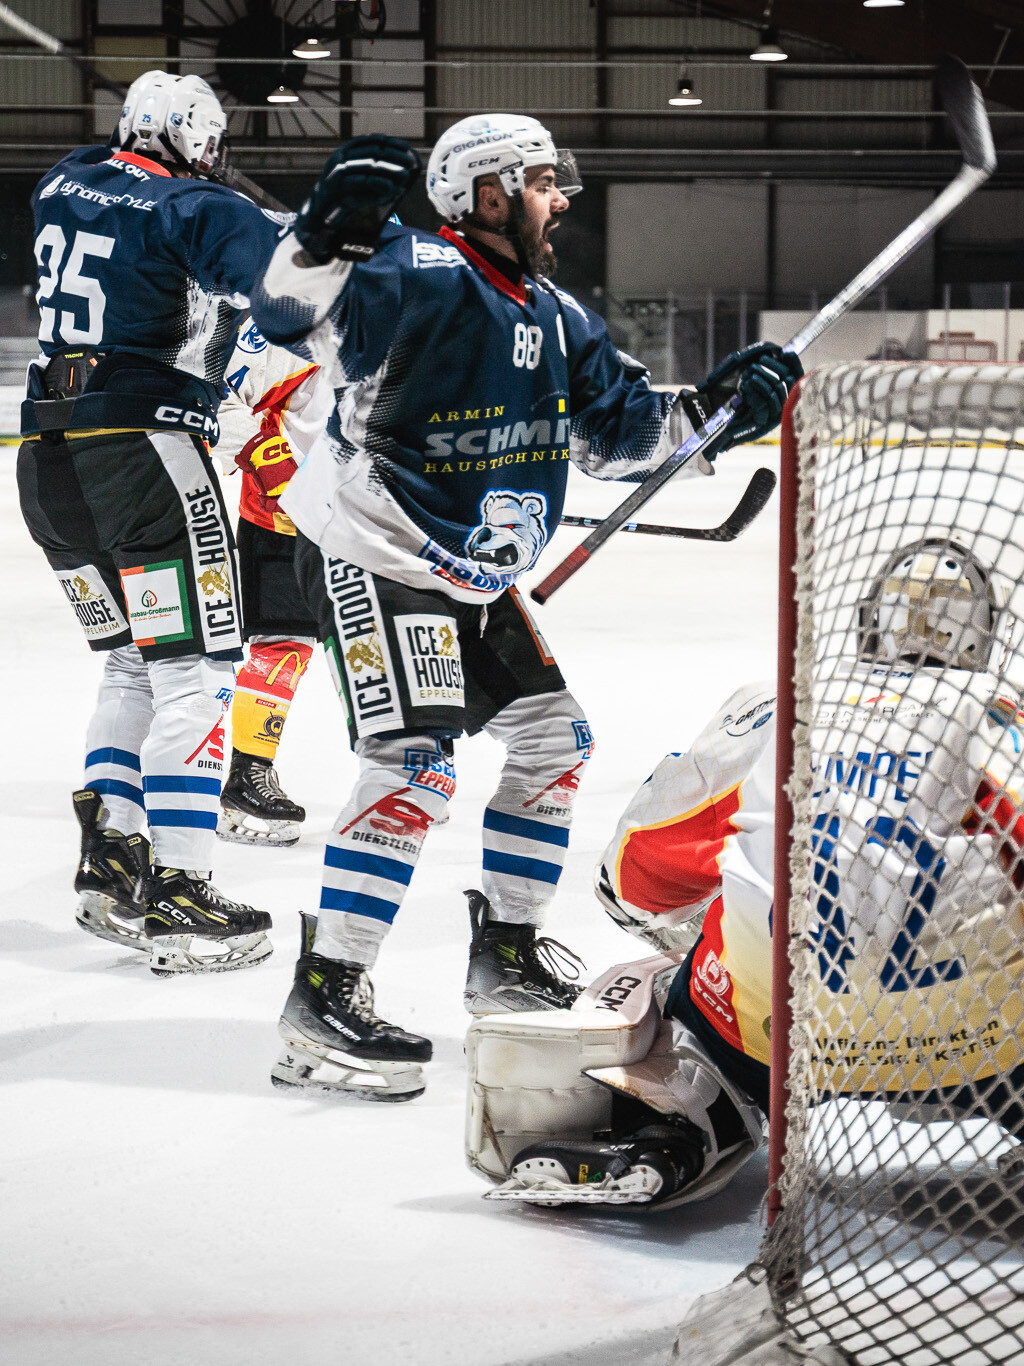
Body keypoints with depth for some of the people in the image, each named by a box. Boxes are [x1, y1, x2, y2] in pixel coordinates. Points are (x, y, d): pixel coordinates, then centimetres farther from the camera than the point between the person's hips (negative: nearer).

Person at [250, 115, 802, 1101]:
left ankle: (506, 955, 27)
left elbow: (616, 432, 17)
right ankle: (323, 999, -16)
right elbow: (297, 318, -33)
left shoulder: (555, 316, 10)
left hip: (469, 576, 10)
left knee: (553, 737, 14)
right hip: (370, 560, -10)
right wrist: (327, 235, -50)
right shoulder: (420, 277, -19)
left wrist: (713, 404, 4)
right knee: (416, 765, -20)